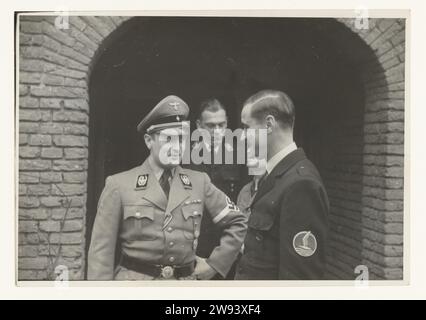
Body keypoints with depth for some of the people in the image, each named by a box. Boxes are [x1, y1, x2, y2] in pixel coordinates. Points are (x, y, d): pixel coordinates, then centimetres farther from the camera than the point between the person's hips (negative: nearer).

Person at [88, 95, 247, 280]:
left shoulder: (199, 182, 2)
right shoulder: (119, 185, -5)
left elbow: (237, 222, 10)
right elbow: (101, 251, -5)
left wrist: (214, 264, 5)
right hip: (134, 278, -2)